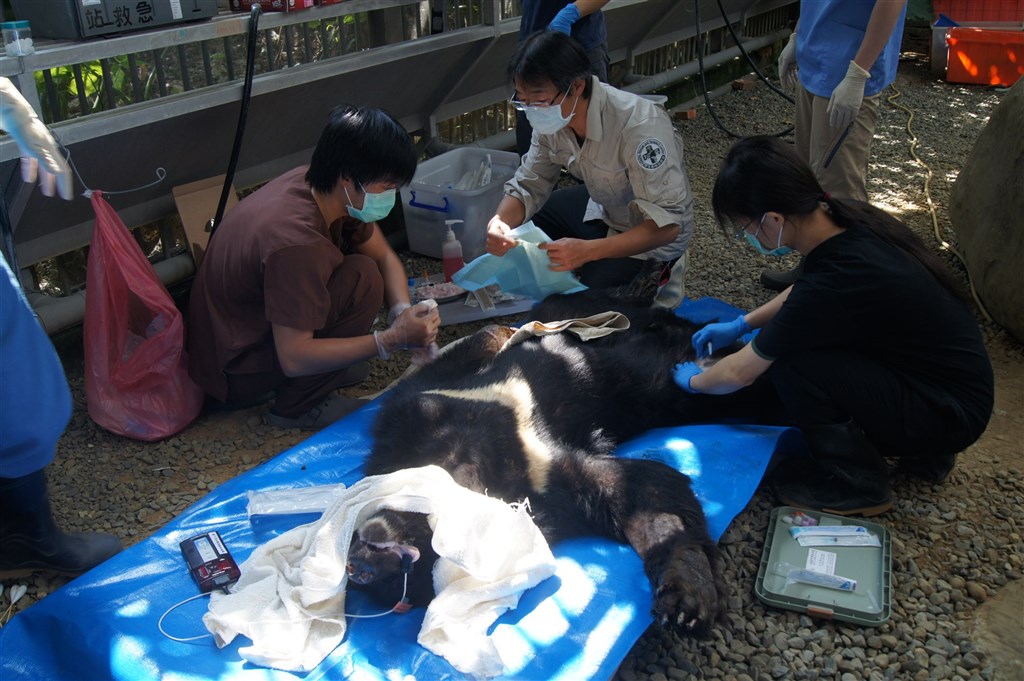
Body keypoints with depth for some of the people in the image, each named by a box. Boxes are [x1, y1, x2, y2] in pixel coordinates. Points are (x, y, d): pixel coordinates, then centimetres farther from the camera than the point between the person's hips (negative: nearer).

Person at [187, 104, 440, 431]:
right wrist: (392, 339, -32)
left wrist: (402, 311, -18)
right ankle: (297, 407, -10)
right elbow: (293, 358, -32)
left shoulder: (321, 185, -9)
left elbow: (385, 256, 1)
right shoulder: (296, 243, -35)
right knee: (363, 278, -23)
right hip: (234, 376, -8)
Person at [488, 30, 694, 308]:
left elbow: (667, 224, -36)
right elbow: (528, 186, -7)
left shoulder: (639, 126, -36)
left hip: (653, 234, -6)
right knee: (517, 227, -1)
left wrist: (587, 250, -47)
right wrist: (499, 223, -30)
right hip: (603, 207, 7)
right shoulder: (553, 117, -15)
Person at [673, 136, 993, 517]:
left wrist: (693, 381, 3)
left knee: (788, 364, -24)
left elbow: (739, 374, -17)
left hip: (951, 414, -9)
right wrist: (742, 324, 15)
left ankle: (856, 485, 0)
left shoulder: (834, 282, -32)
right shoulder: (845, 218, -9)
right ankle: (920, 450, 16)